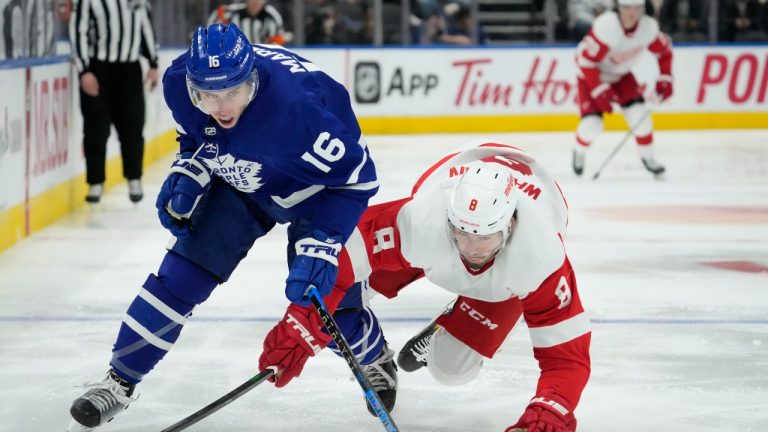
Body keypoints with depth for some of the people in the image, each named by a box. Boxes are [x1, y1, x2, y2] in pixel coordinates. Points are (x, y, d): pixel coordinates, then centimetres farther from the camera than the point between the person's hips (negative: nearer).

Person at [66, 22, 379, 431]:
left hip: (316, 185, -4)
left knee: (320, 287, -11)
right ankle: (119, 381, 7)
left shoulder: (299, 104, -43)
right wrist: (186, 177, -14)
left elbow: (355, 177, -31)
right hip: (240, 180, 5)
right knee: (183, 271, -4)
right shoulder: (179, 81, -25)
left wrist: (321, 244, -36)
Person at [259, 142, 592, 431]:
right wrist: (299, 330, -44)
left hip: (507, 272, -1)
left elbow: (567, 352, -40)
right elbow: (340, 254, -39)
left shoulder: (542, 259, -44)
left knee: (451, 369, -12)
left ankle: (445, 331, 25)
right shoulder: (420, 222, -45)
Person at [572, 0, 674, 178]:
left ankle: (647, 157, 10)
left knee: (639, 114, -12)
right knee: (592, 123, -14)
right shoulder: (605, 27, -35)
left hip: (620, 75, 4)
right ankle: (579, 153, 19)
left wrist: (664, 80, -7)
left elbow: (664, 51, 0)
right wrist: (600, 90, -32)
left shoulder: (649, 27, -20)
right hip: (591, 75, -4)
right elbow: (586, 60, -30)